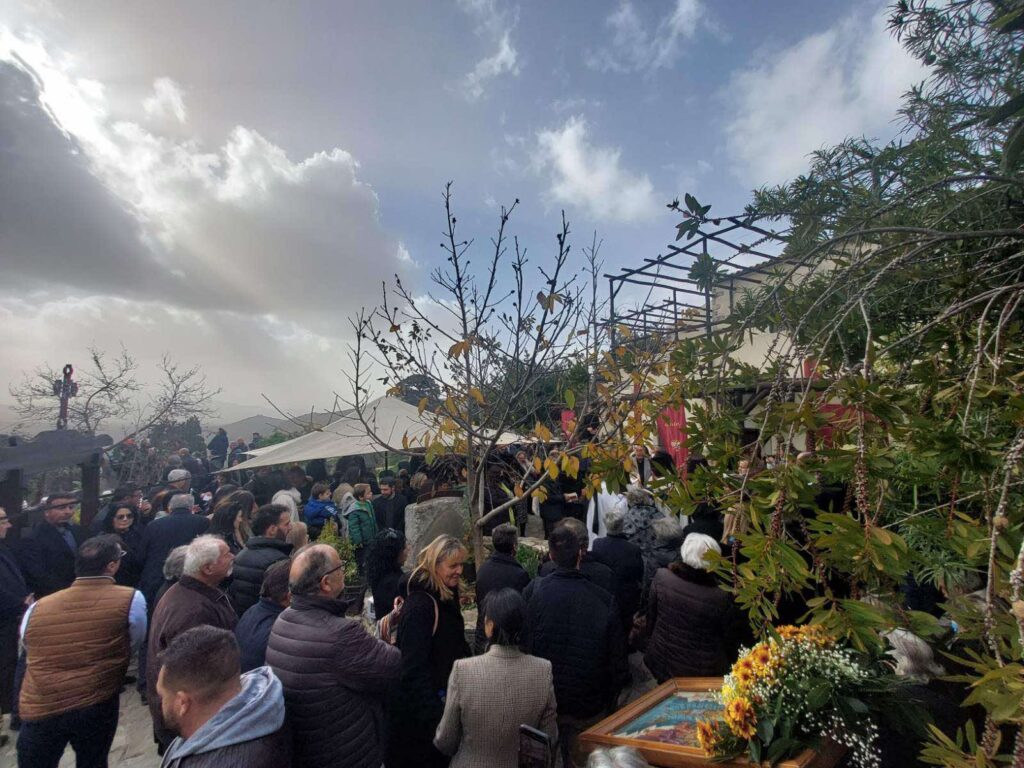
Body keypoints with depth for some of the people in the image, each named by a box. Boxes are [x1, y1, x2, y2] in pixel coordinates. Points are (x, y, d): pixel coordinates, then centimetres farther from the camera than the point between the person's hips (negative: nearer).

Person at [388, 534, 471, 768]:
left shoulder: (446, 598, 4)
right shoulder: (420, 605, -24)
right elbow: (414, 669, -26)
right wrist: (436, 716, -26)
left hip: (444, 699, 8)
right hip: (419, 711, -8)